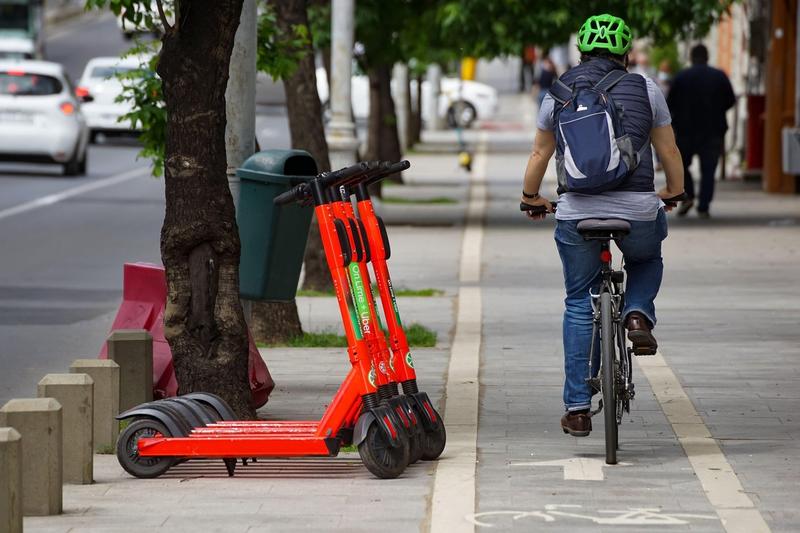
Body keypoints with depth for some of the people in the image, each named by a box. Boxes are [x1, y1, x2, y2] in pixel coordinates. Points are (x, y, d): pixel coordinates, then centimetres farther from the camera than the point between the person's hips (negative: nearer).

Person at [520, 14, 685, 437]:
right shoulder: (645, 89, 6)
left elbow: (539, 154, 19)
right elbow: (669, 151, 13)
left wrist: (530, 197, 36)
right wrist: (674, 192, 32)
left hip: (576, 213, 1)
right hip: (637, 210, -1)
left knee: (579, 303, 14)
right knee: (647, 259, 33)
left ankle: (577, 407, 9)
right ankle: (638, 314, 2)